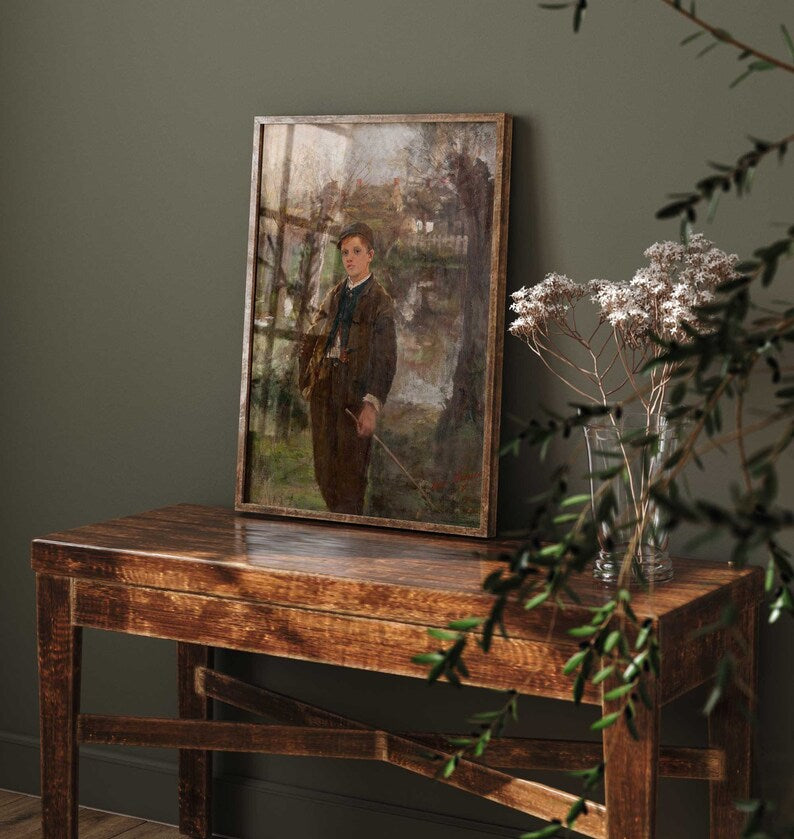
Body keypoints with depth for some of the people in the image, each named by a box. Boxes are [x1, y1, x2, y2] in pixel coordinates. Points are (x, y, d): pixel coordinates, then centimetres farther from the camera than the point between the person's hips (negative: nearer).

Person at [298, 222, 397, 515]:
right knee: (323, 465, 11)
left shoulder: (380, 301, -5)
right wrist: (306, 380, 7)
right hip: (324, 388, 6)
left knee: (351, 469, 0)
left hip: (356, 392, -6)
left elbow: (386, 358, -11)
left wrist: (372, 403, -19)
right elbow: (310, 340, 18)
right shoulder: (334, 295, 14)